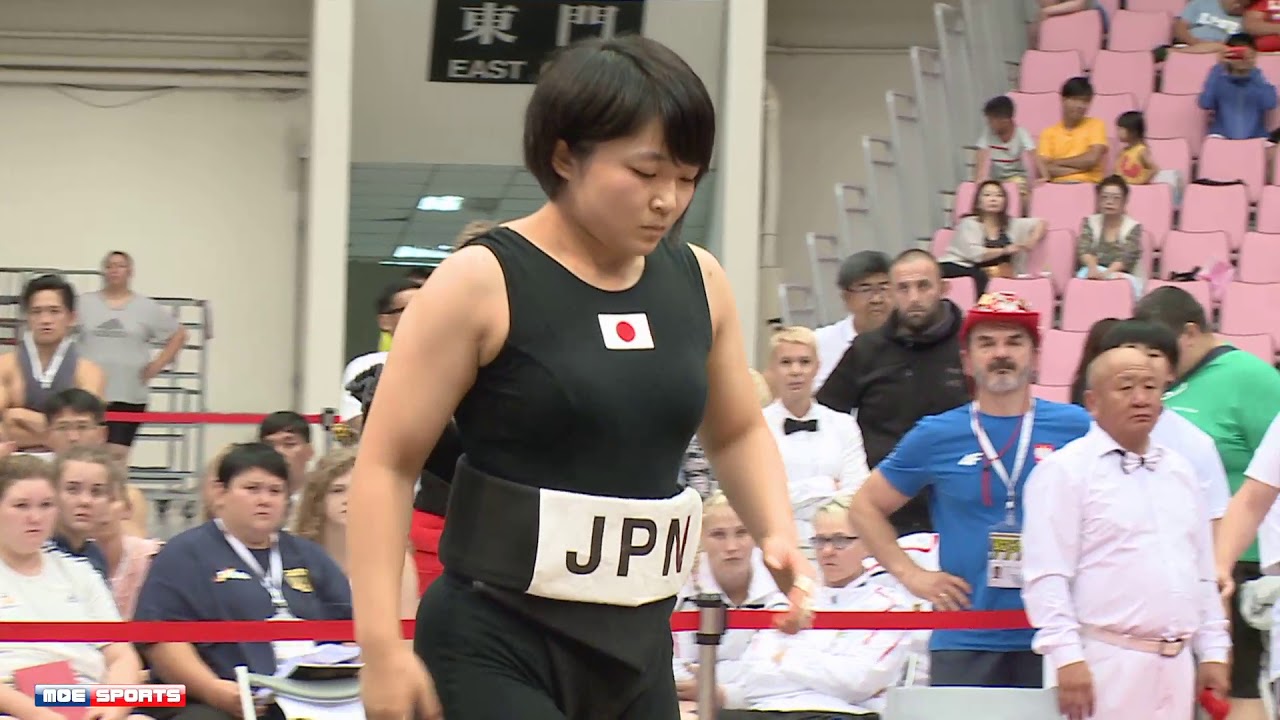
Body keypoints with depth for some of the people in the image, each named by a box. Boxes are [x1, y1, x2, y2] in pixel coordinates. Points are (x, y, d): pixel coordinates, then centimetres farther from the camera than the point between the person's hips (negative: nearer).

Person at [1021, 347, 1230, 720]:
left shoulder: (1180, 471, 19)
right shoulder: (1065, 471, -3)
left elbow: (1204, 572, 23)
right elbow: (1047, 575, -10)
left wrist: (1214, 652, 16)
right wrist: (1066, 657, -17)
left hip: (1176, 662, 7)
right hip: (1107, 661, -7)